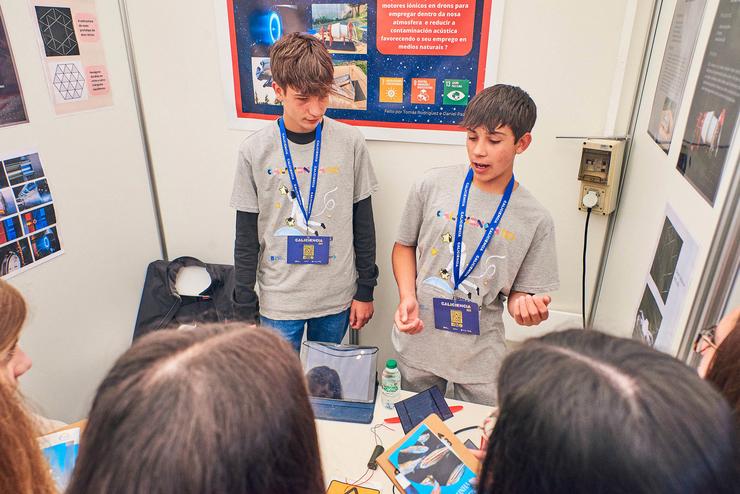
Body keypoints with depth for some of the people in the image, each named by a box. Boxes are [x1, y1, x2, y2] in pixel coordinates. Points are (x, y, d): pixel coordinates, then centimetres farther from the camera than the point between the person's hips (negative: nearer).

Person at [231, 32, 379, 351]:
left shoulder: (350, 142, -8)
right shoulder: (255, 151, -9)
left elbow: (363, 223, 0)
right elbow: (246, 238, -3)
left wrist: (365, 290, 3)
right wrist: (245, 310, -1)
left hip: (337, 297, 1)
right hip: (278, 300, 0)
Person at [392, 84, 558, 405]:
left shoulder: (536, 220, -10)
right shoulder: (432, 185, -8)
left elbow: (521, 292, -2)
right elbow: (405, 245, 3)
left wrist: (526, 306, -25)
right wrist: (407, 296, -11)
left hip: (480, 358, -1)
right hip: (417, 343, 1)